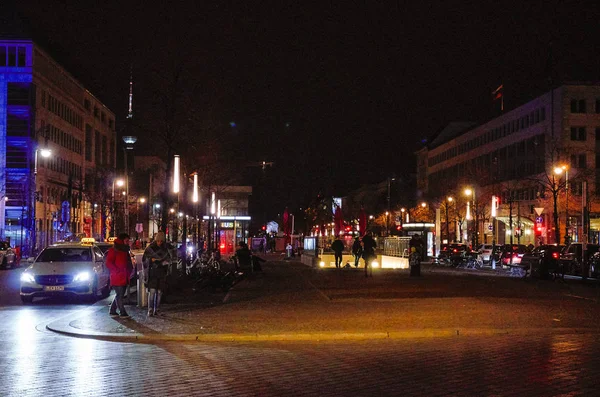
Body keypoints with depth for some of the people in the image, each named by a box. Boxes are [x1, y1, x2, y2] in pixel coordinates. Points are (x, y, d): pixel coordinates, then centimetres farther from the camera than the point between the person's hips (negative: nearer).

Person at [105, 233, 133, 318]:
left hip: (124, 278, 9)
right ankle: (122, 313, -3)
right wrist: (118, 271, -19)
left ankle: (112, 311, 21)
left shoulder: (125, 250, 18)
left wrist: (130, 270, 11)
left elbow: (128, 262, 28)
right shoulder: (113, 250, -8)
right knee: (119, 295, -5)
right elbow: (109, 263, -14)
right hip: (117, 278, -9)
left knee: (119, 295, 12)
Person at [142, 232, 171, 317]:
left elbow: (168, 260, 1)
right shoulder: (150, 248, 0)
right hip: (152, 272, -2)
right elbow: (144, 259, 4)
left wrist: (156, 260, -10)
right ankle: (150, 310, -11)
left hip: (162, 272, 2)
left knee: (159, 291, 3)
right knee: (152, 291, -12)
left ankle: (156, 310, 10)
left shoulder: (165, 248, 6)